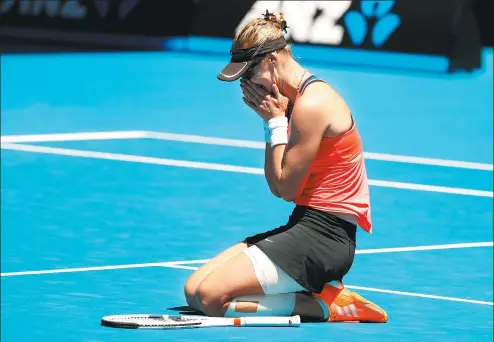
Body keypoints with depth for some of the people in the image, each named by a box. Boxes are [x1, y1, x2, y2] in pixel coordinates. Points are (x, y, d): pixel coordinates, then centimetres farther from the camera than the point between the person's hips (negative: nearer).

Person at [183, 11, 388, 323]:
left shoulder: (311, 105, -17)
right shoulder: (293, 99, 13)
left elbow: (286, 188, -13)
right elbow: (279, 187, 10)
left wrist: (276, 121, -7)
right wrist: (272, 119, 2)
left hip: (323, 236, -10)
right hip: (305, 227, 10)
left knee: (212, 297, -19)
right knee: (193, 290, 3)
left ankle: (328, 306, -9)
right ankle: (318, 290, 4)